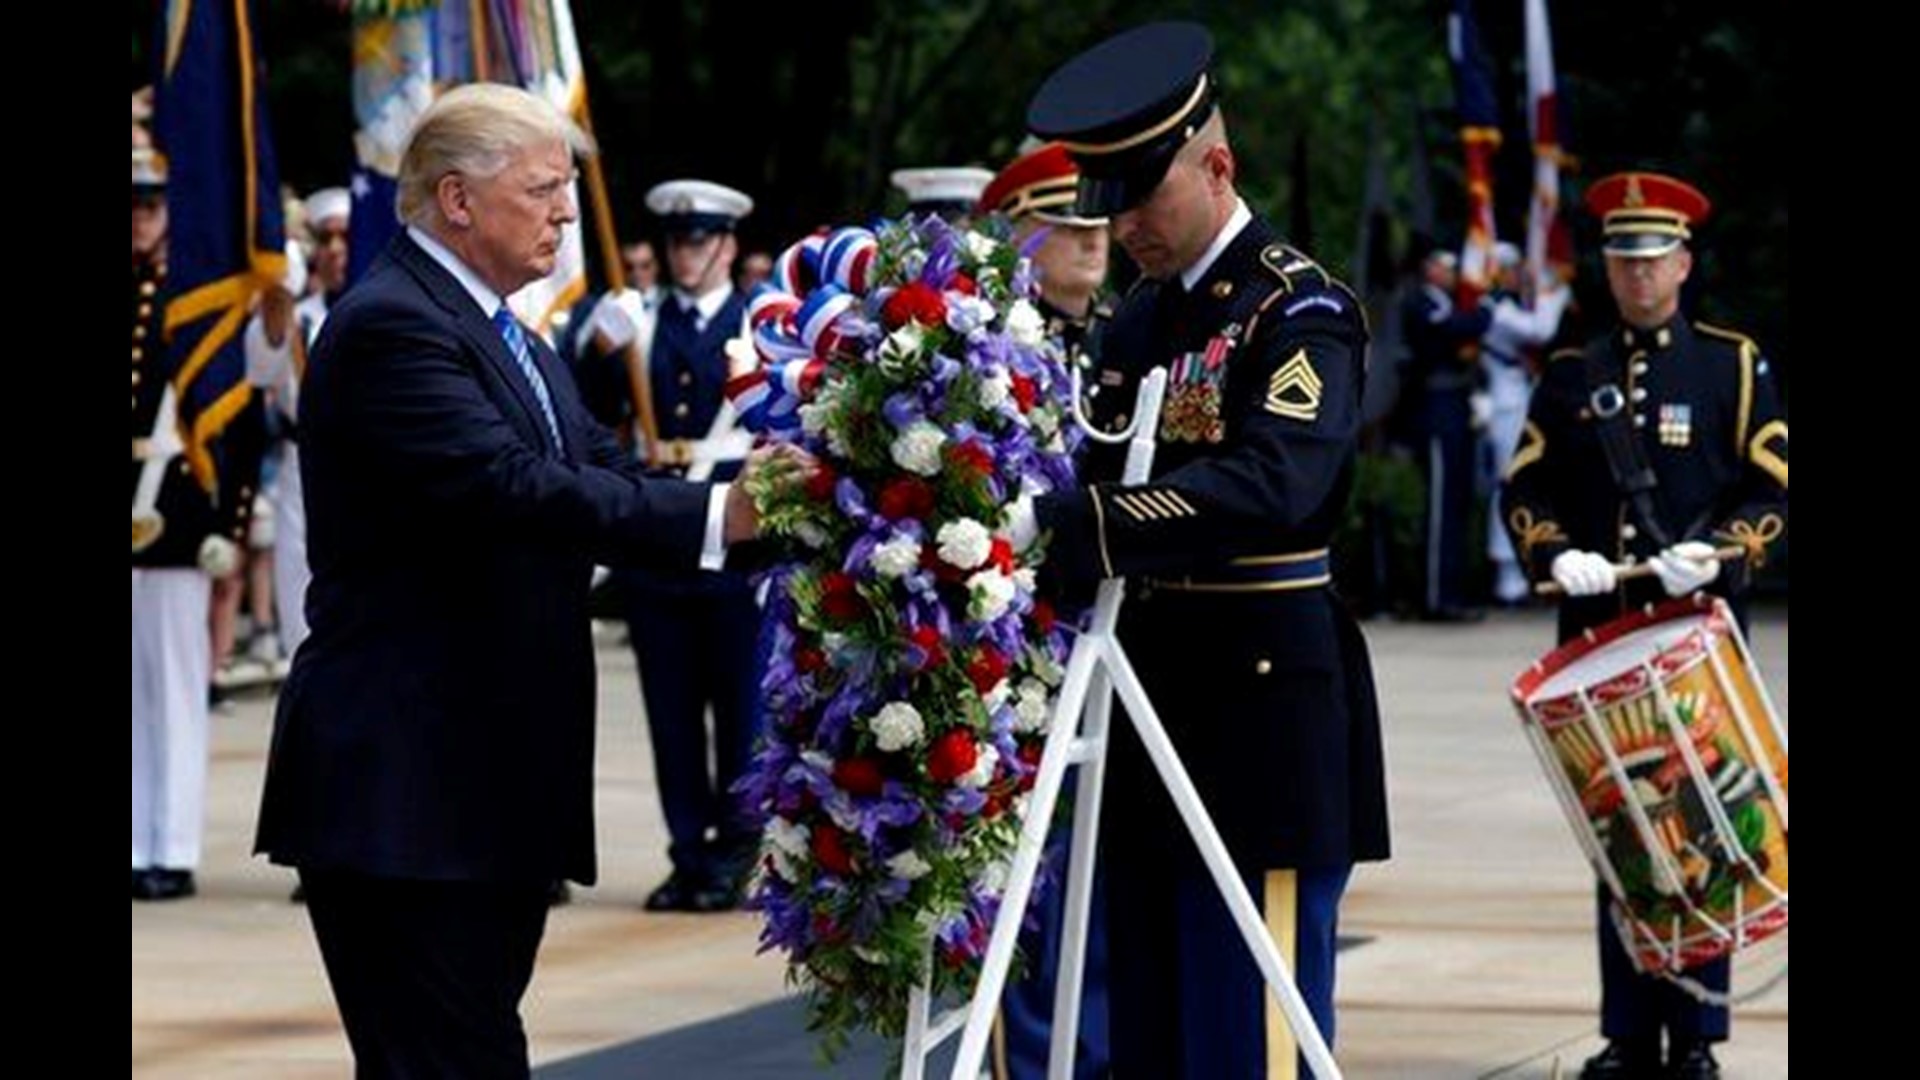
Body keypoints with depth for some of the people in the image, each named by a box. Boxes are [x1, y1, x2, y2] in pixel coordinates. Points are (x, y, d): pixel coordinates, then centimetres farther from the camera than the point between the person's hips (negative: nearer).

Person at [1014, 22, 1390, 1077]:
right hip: (1152, 705, 8)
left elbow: (1272, 486, -27)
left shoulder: (1302, 311, -11)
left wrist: (1059, 520, -35)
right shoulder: (1141, 317, 14)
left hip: (1264, 707, -8)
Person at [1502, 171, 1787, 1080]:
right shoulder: (1571, 376, 13)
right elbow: (1526, 492, 10)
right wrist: (1557, 555, -10)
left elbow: (1773, 490, 1)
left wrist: (1716, 551, -16)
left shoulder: (1734, 366, 6)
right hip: (1596, 633, 2)